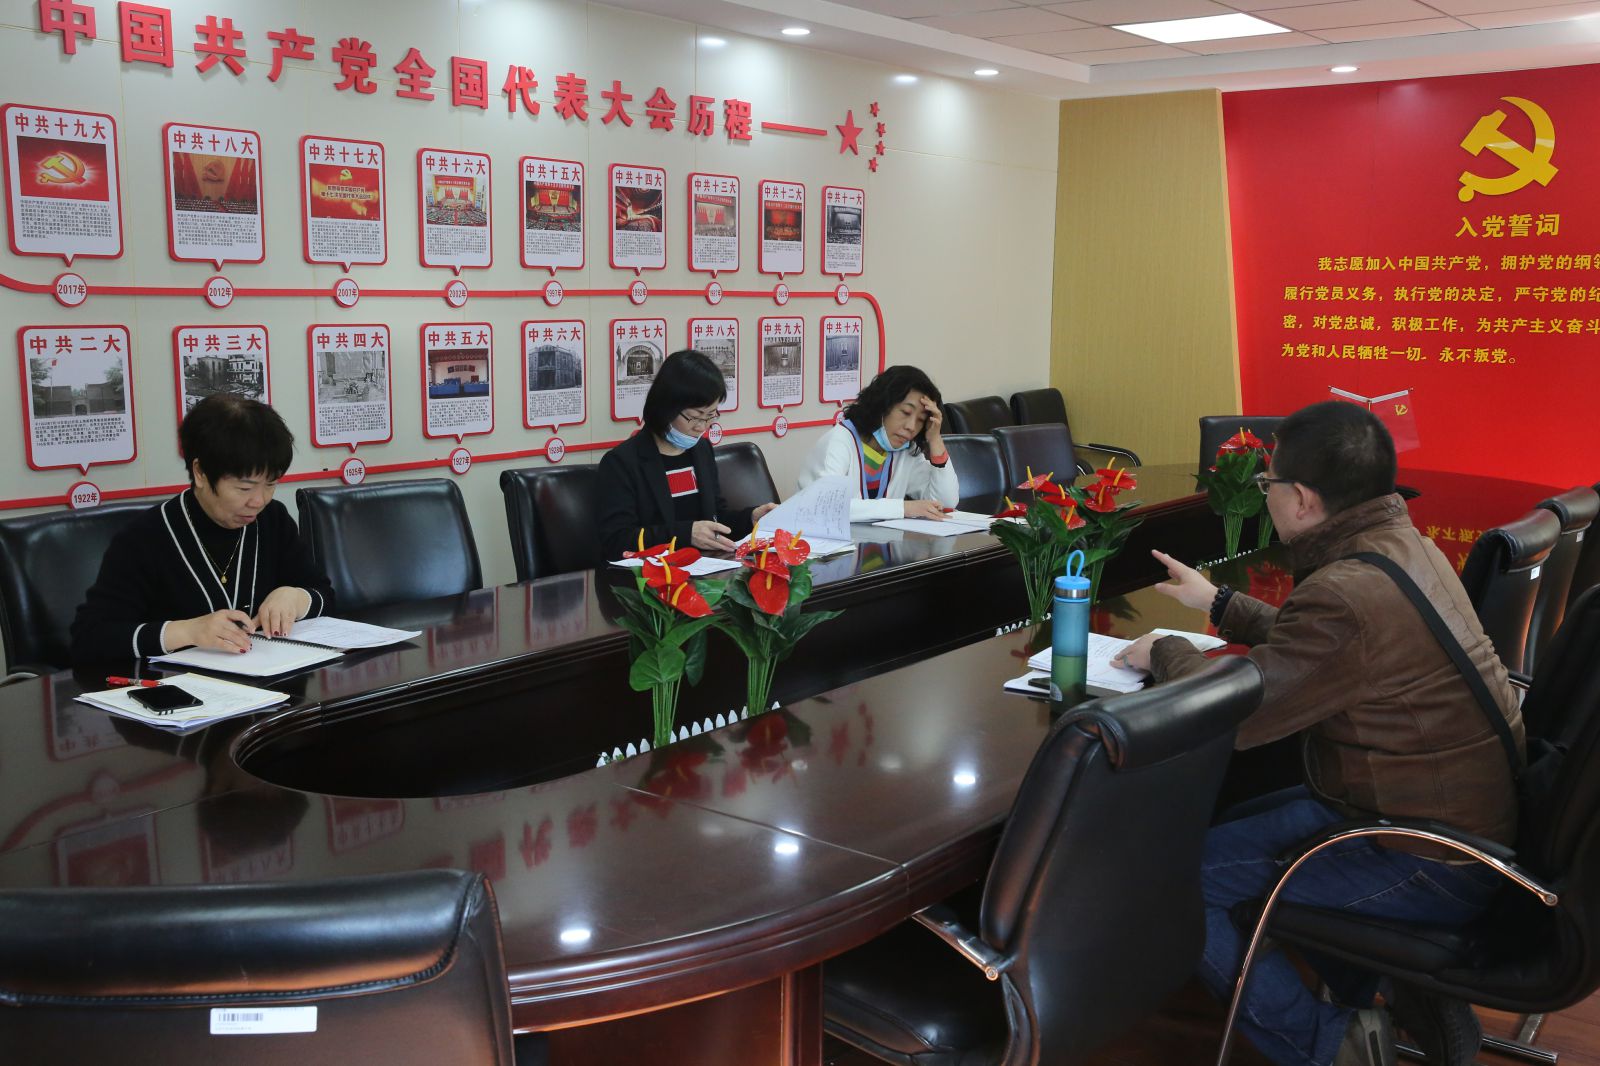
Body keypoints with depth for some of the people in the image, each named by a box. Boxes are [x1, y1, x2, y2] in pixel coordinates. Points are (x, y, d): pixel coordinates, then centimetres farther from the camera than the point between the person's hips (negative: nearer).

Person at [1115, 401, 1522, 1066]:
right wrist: (1218, 602, 29)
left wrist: (1166, 652, -4)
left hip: (1434, 868, -10)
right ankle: (1410, 999, 18)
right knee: (1234, 828, 24)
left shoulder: (1346, 594, -29)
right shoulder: (1407, 546, 3)